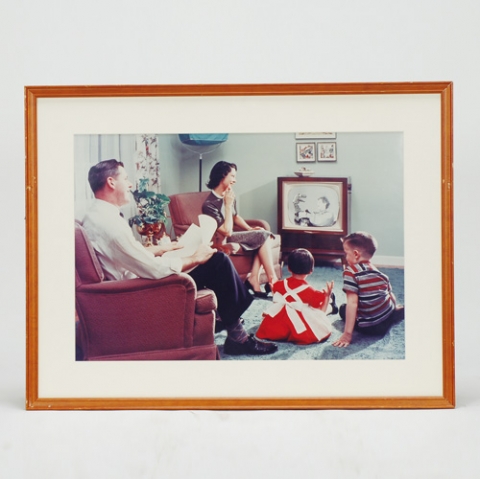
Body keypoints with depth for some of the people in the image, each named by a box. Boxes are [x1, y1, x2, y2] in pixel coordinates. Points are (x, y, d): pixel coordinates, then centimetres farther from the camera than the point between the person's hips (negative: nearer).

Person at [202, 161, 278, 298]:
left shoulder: (228, 196, 4)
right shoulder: (209, 204, -22)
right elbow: (227, 232, -25)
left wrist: (250, 229, 5)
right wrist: (228, 204, -23)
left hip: (232, 235, 8)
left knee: (264, 235, -13)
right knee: (263, 236, -17)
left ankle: (253, 278, -17)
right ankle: (272, 280, -14)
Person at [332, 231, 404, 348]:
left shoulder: (351, 271, -14)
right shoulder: (380, 273, 5)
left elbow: (352, 303, -21)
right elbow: (392, 297, 11)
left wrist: (347, 334, -22)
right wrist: (394, 309, 34)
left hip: (369, 328, -6)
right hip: (388, 321, 6)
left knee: (343, 308, 20)